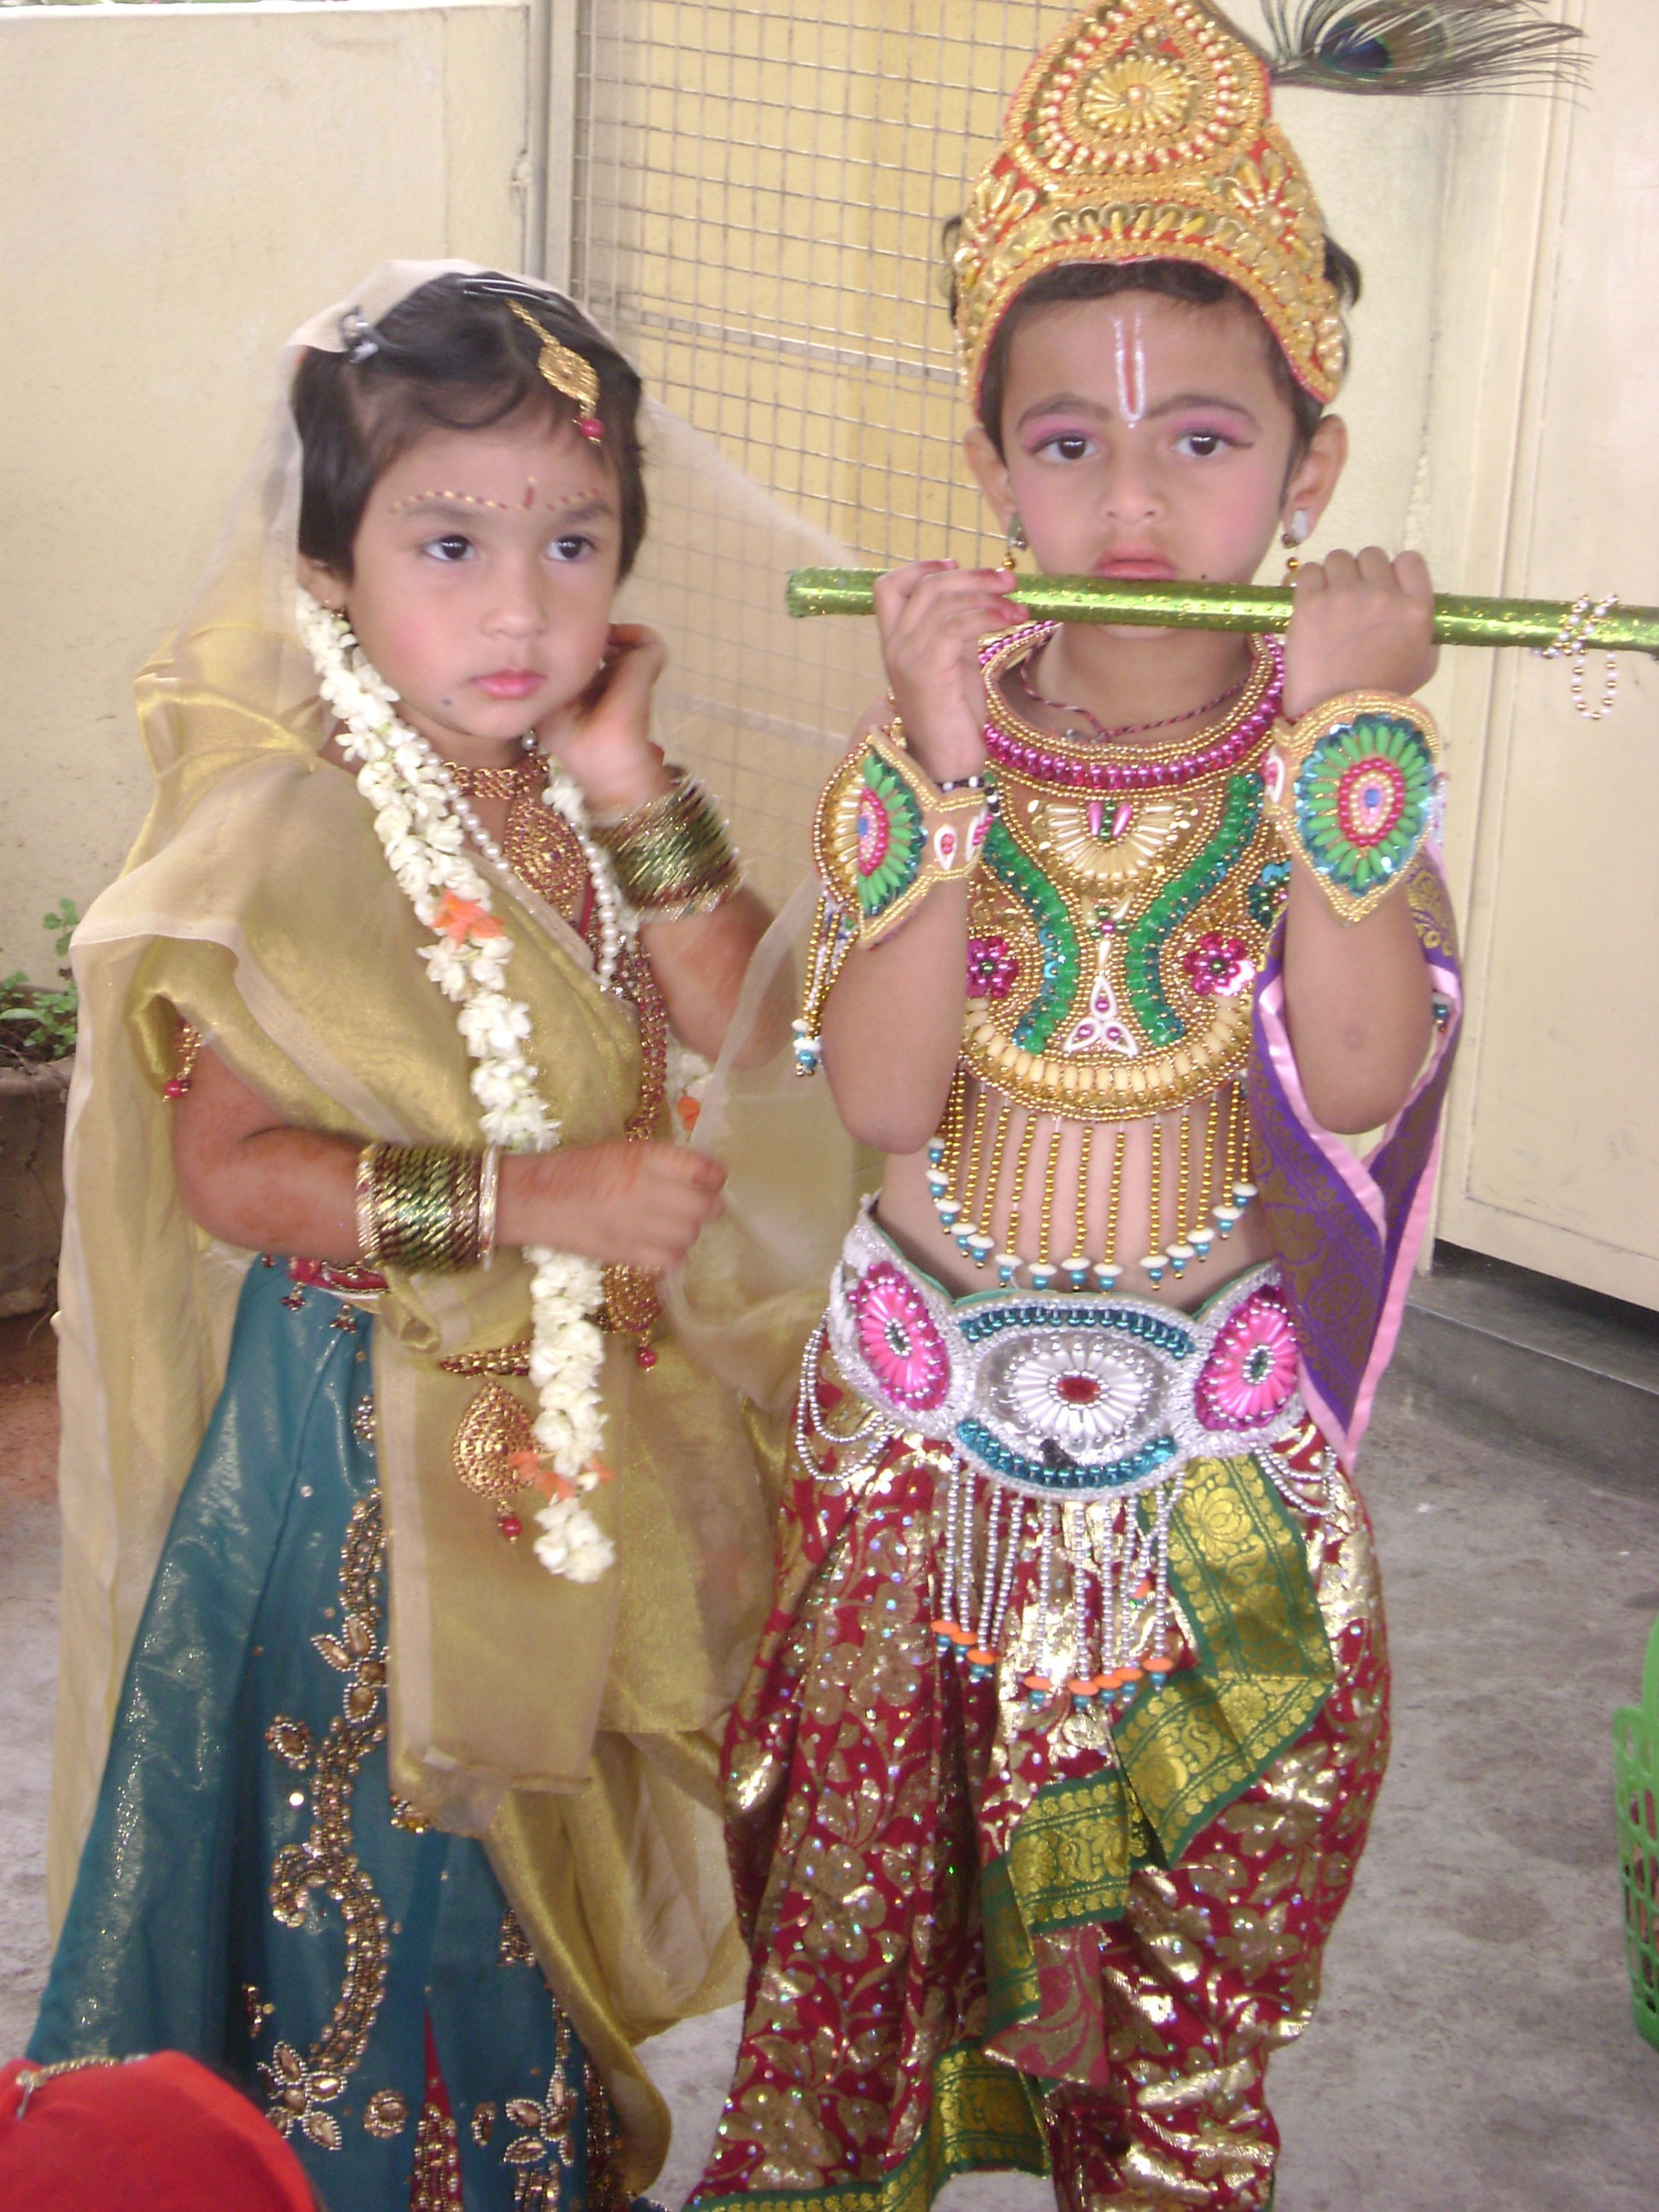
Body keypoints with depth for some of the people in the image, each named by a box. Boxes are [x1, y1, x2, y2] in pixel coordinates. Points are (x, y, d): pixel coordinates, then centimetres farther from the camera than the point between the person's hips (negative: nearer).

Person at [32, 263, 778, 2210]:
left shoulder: (578, 789, 1)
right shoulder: (289, 831, -19)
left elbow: (741, 1030, -5)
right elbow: (227, 1170, -22)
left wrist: (634, 792, -15)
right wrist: (530, 1195, -28)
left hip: (574, 1417, 6)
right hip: (367, 1432, -6)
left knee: (538, 1826, 21)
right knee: (371, 1877, 7)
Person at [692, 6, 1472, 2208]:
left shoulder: (1352, 755, -8)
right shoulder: (922, 755, -7)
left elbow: (1358, 1079, -23)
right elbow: (883, 1096, -18)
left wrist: (1337, 737, -28)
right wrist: (948, 770, -26)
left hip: (1217, 1447, 0)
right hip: (925, 1417, 1)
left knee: (1192, 1924, 15)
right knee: (871, 1867, 17)